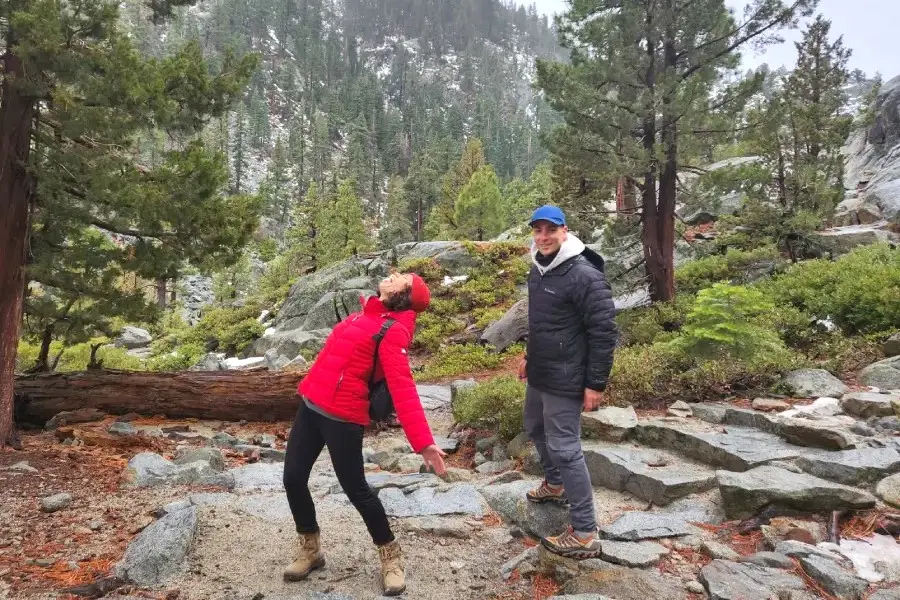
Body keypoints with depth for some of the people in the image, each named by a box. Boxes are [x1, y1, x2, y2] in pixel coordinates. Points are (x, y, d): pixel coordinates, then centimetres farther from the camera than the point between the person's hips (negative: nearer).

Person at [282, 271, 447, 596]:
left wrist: (423, 441, -31)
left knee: (355, 488, -1)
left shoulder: (393, 330, -14)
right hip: (310, 404, 8)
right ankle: (310, 549, 32)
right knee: (293, 478, 10)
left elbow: (402, 387, -22)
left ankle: (390, 556, 23)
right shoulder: (366, 314, 10)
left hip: (342, 415, -8)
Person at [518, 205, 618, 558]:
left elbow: (604, 332, -21)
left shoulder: (584, 276, -21)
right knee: (536, 430, 25)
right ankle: (555, 484, 50)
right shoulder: (538, 270, 7)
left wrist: (596, 384, -20)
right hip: (539, 375, 9)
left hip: (564, 380, -9)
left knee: (565, 449, -6)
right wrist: (529, 356, 25)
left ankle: (585, 534, 6)